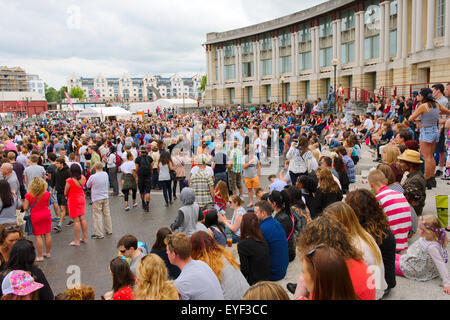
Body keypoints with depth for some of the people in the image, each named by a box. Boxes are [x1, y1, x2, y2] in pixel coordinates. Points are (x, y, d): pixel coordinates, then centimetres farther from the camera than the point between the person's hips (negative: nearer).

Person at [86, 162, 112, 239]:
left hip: (97, 199, -5)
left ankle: (99, 234, 2)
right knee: (107, 214, 14)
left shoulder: (92, 177, -16)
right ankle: (109, 230, 23)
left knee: (97, 216, 0)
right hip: (105, 197, 5)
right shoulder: (105, 174, 0)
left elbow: (88, 185, 1)